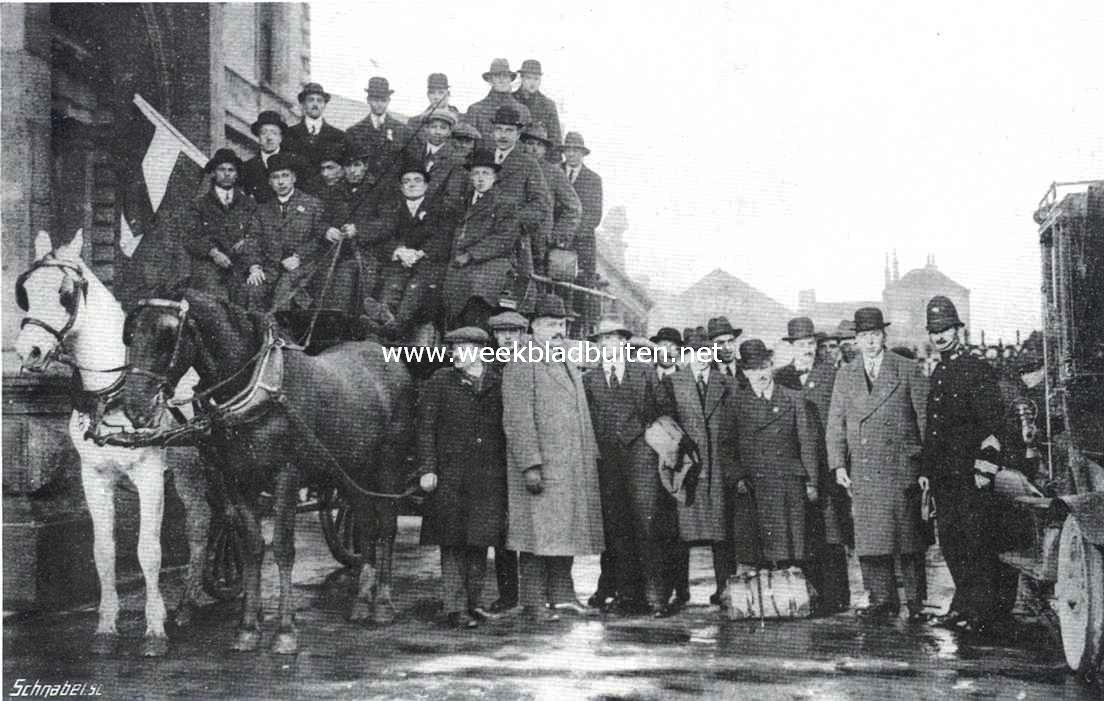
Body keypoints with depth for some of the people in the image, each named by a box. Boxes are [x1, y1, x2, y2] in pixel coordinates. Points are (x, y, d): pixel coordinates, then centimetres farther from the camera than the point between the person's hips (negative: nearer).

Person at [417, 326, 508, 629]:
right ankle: (456, 607, 2)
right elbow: (426, 429, -1)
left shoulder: (498, 384, 9)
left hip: (489, 478, 3)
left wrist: (509, 470, 7)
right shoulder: (440, 382, 2)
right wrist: (427, 469, -9)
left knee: (481, 541, 8)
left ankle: (473, 601, 21)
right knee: (453, 544, -2)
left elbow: (507, 430, 12)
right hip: (450, 476, -2)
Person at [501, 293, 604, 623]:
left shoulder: (570, 367, 21)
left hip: (572, 467, 8)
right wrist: (530, 465, -20)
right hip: (541, 467, -8)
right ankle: (534, 603, 1)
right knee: (538, 533, -5)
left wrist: (591, 458, 17)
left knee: (567, 531, 11)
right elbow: (518, 420, -14)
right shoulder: (521, 366, -7)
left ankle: (561, 593, 19)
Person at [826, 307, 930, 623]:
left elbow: (926, 418, 3)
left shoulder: (908, 371, 4)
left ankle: (915, 601, 11)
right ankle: (883, 600, 8)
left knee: (909, 536, 2)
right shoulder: (845, 375, 11)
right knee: (869, 537, 0)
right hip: (863, 470, 2)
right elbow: (835, 423, 10)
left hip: (902, 466, -2)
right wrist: (838, 464, 0)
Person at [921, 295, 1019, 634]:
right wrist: (926, 470, 17)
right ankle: (965, 603, 20)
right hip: (943, 476, 7)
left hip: (972, 475, -7)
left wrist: (984, 472, -16)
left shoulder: (979, 371, -6)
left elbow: (993, 425, -11)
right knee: (950, 541, 9)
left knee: (978, 542, -5)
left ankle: (983, 611, 2)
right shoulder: (935, 375, 15)